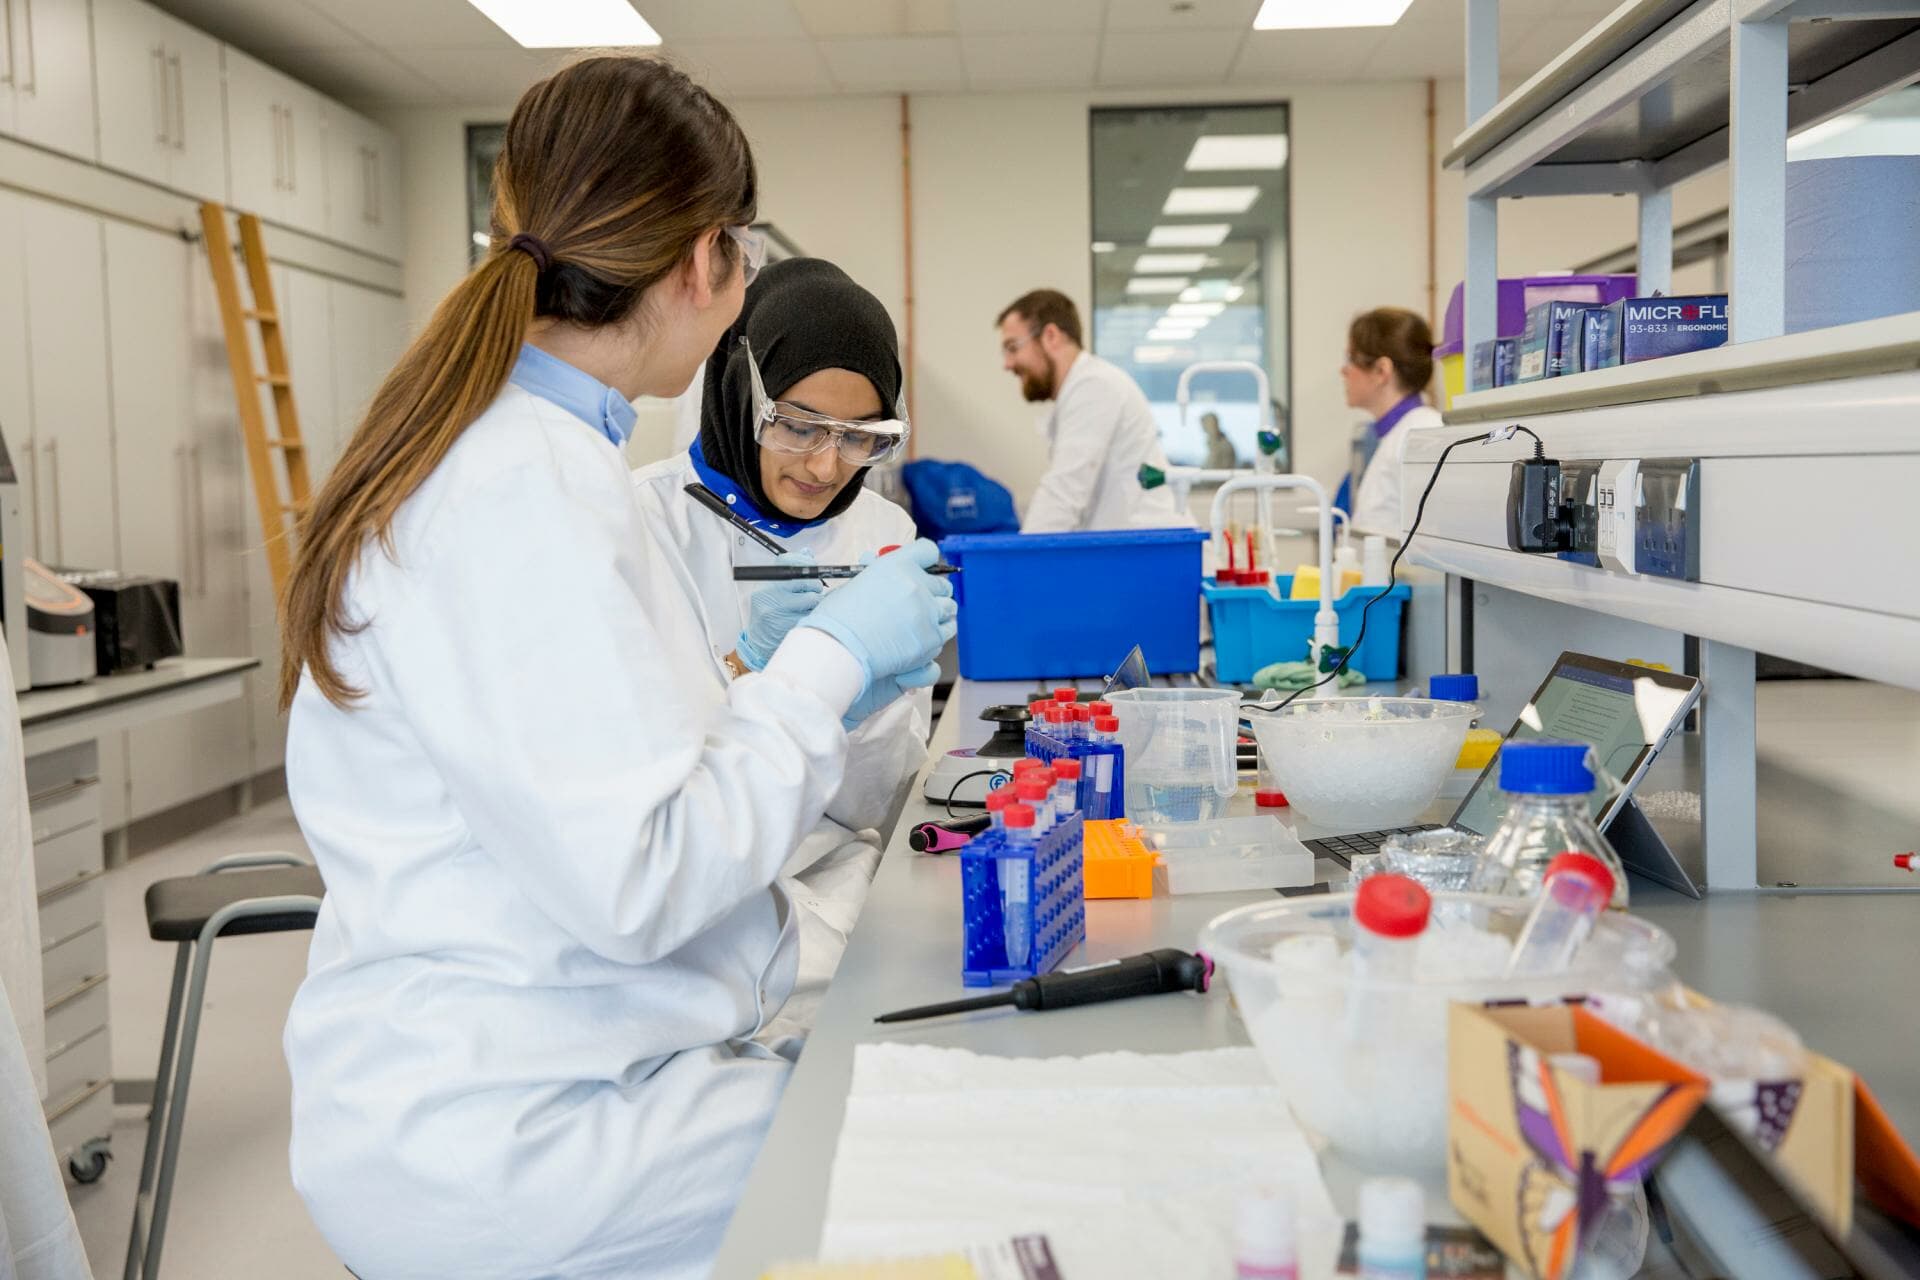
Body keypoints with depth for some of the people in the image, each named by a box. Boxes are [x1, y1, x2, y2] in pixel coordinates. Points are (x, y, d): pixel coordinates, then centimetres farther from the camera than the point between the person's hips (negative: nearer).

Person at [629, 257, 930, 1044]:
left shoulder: (883, 531, 6)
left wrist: (872, 696, -16)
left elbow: (871, 803, 4)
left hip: (829, 878, 4)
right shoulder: (643, 518, -6)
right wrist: (748, 670, -24)